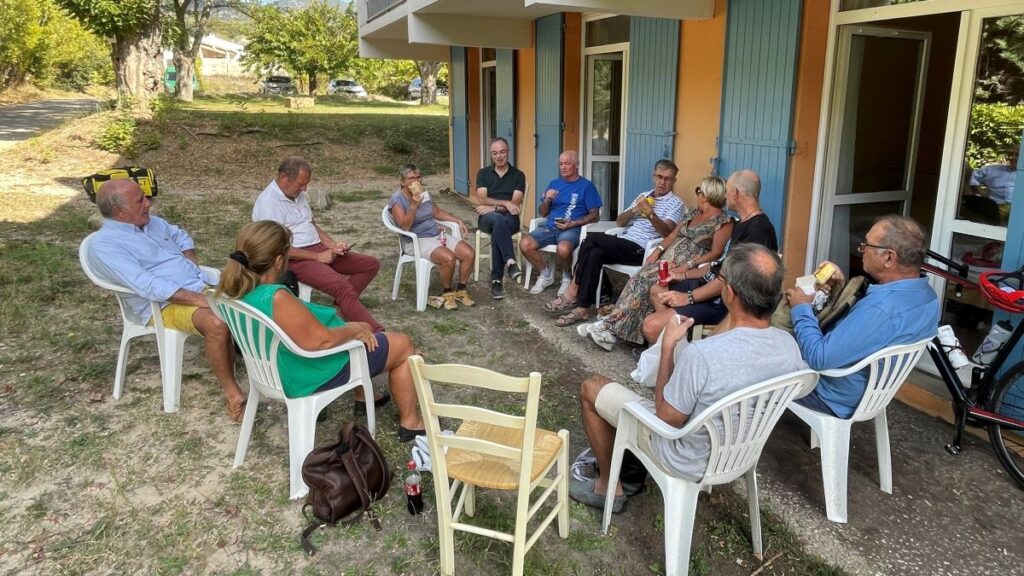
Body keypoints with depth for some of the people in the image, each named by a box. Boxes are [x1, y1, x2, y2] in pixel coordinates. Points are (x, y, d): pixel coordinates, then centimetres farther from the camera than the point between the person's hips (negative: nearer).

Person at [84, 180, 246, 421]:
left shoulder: (151, 221, 13)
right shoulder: (104, 245, -13)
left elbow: (181, 236, 30)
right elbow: (148, 286, -24)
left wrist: (191, 264, 9)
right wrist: (198, 299, -28)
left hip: (203, 284, 8)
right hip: (165, 304, -8)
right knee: (216, 324, -33)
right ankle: (231, 390, -17)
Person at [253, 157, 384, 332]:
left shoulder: (298, 194, 12)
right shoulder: (268, 203, -15)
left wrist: (333, 244, 3)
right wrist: (317, 257, -18)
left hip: (319, 249, 9)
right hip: (295, 259, -9)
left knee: (371, 264, 0)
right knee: (341, 286, -32)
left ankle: (341, 308, -7)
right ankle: (376, 333, -30)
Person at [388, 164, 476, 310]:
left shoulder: (424, 194, 11)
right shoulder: (397, 199, -10)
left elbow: (437, 212, 24)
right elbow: (405, 226, -20)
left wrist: (458, 221, 14)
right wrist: (414, 205, -29)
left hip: (438, 235, 7)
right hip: (416, 241, -7)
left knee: (469, 253, -14)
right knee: (449, 257, -33)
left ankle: (461, 290, 3)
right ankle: (447, 292, -7)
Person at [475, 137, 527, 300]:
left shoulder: (518, 175, 9)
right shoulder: (483, 173, 13)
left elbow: (515, 204, -3)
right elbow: (482, 200, -2)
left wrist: (493, 207, -9)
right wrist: (505, 203, -12)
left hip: (510, 219, 0)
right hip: (487, 219, 0)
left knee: (497, 231, -36)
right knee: (497, 219, -37)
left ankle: (496, 280, -34)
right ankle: (510, 263, -52)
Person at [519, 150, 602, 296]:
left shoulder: (586, 185, 4)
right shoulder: (554, 183, 17)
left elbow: (594, 215, 0)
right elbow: (542, 213, 17)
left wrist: (573, 223, -14)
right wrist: (547, 200, -5)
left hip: (572, 228, -4)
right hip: (550, 226, 5)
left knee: (563, 249, -38)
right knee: (525, 244, -23)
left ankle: (567, 277, -4)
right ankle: (546, 273, 3)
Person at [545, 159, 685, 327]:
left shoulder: (675, 203, 3)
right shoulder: (644, 196, 24)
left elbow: (666, 232, -14)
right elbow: (620, 222, 19)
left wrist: (650, 213, -29)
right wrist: (634, 210, 0)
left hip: (641, 250, -6)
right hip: (623, 245, 6)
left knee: (592, 239, -23)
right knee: (595, 254, -26)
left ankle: (573, 291, -16)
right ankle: (582, 307, -25)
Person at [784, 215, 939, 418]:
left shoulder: (881, 310, -38)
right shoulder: (926, 294, -6)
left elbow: (818, 358, -31)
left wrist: (801, 309, -17)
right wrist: (844, 288, -1)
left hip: (837, 399, -8)